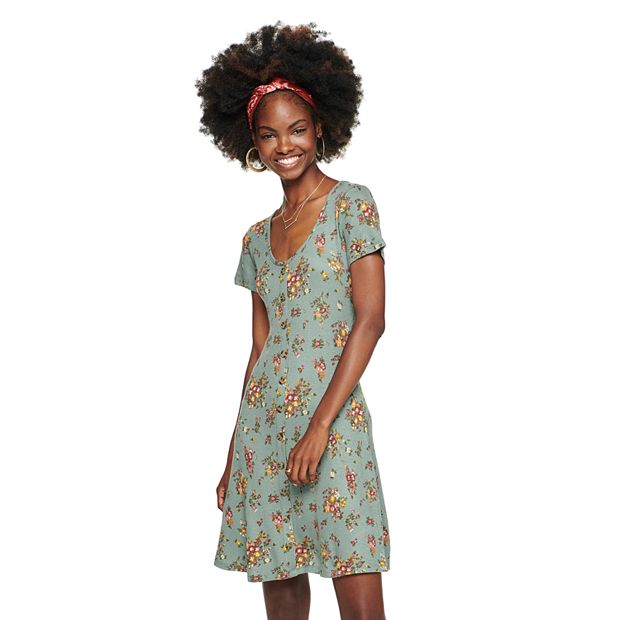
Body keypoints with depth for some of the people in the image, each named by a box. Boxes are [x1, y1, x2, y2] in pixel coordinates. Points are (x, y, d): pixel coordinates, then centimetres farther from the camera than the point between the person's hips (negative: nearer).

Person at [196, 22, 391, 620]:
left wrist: (320, 425, -16)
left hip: (333, 415, -5)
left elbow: (370, 320, -8)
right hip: (262, 423, 5)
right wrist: (233, 456, 15)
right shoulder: (258, 238, 15)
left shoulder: (352, 205, -1)